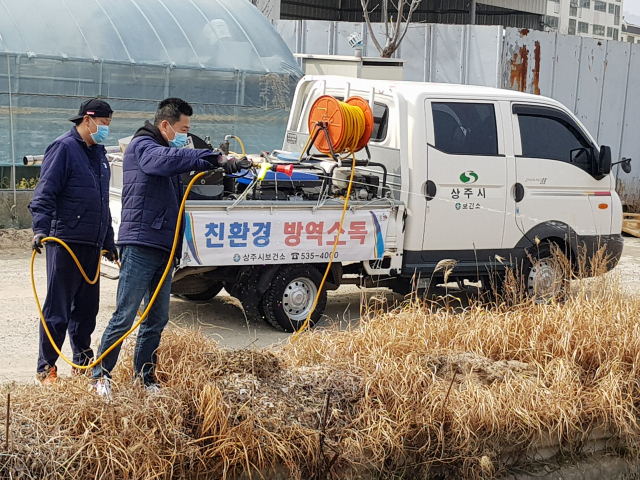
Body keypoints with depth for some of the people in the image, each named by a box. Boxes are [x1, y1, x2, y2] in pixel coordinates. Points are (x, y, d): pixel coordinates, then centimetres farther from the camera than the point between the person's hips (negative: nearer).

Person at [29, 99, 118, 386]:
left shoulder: (98, 153, 19)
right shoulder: (64, 148, -7)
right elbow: (45, 193, -14)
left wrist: (109, 241, 27)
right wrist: (41, 228, -25)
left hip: (92, 244, 8)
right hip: (66, 241, -8)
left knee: (87, 307, 12)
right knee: (58, 308, -3)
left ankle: (83, 363, 22)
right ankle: (46, 368, 4)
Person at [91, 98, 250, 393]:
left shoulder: (164, 150, 25)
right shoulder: (143, 146, -4)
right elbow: (169, 159, -28)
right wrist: (214, 159, -32)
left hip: (163, 248, 9)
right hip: (140, 246, -9)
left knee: (157, 318, 10)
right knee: (125, 316, -7)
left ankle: (144, 377, 18)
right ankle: (101, 374, 2)